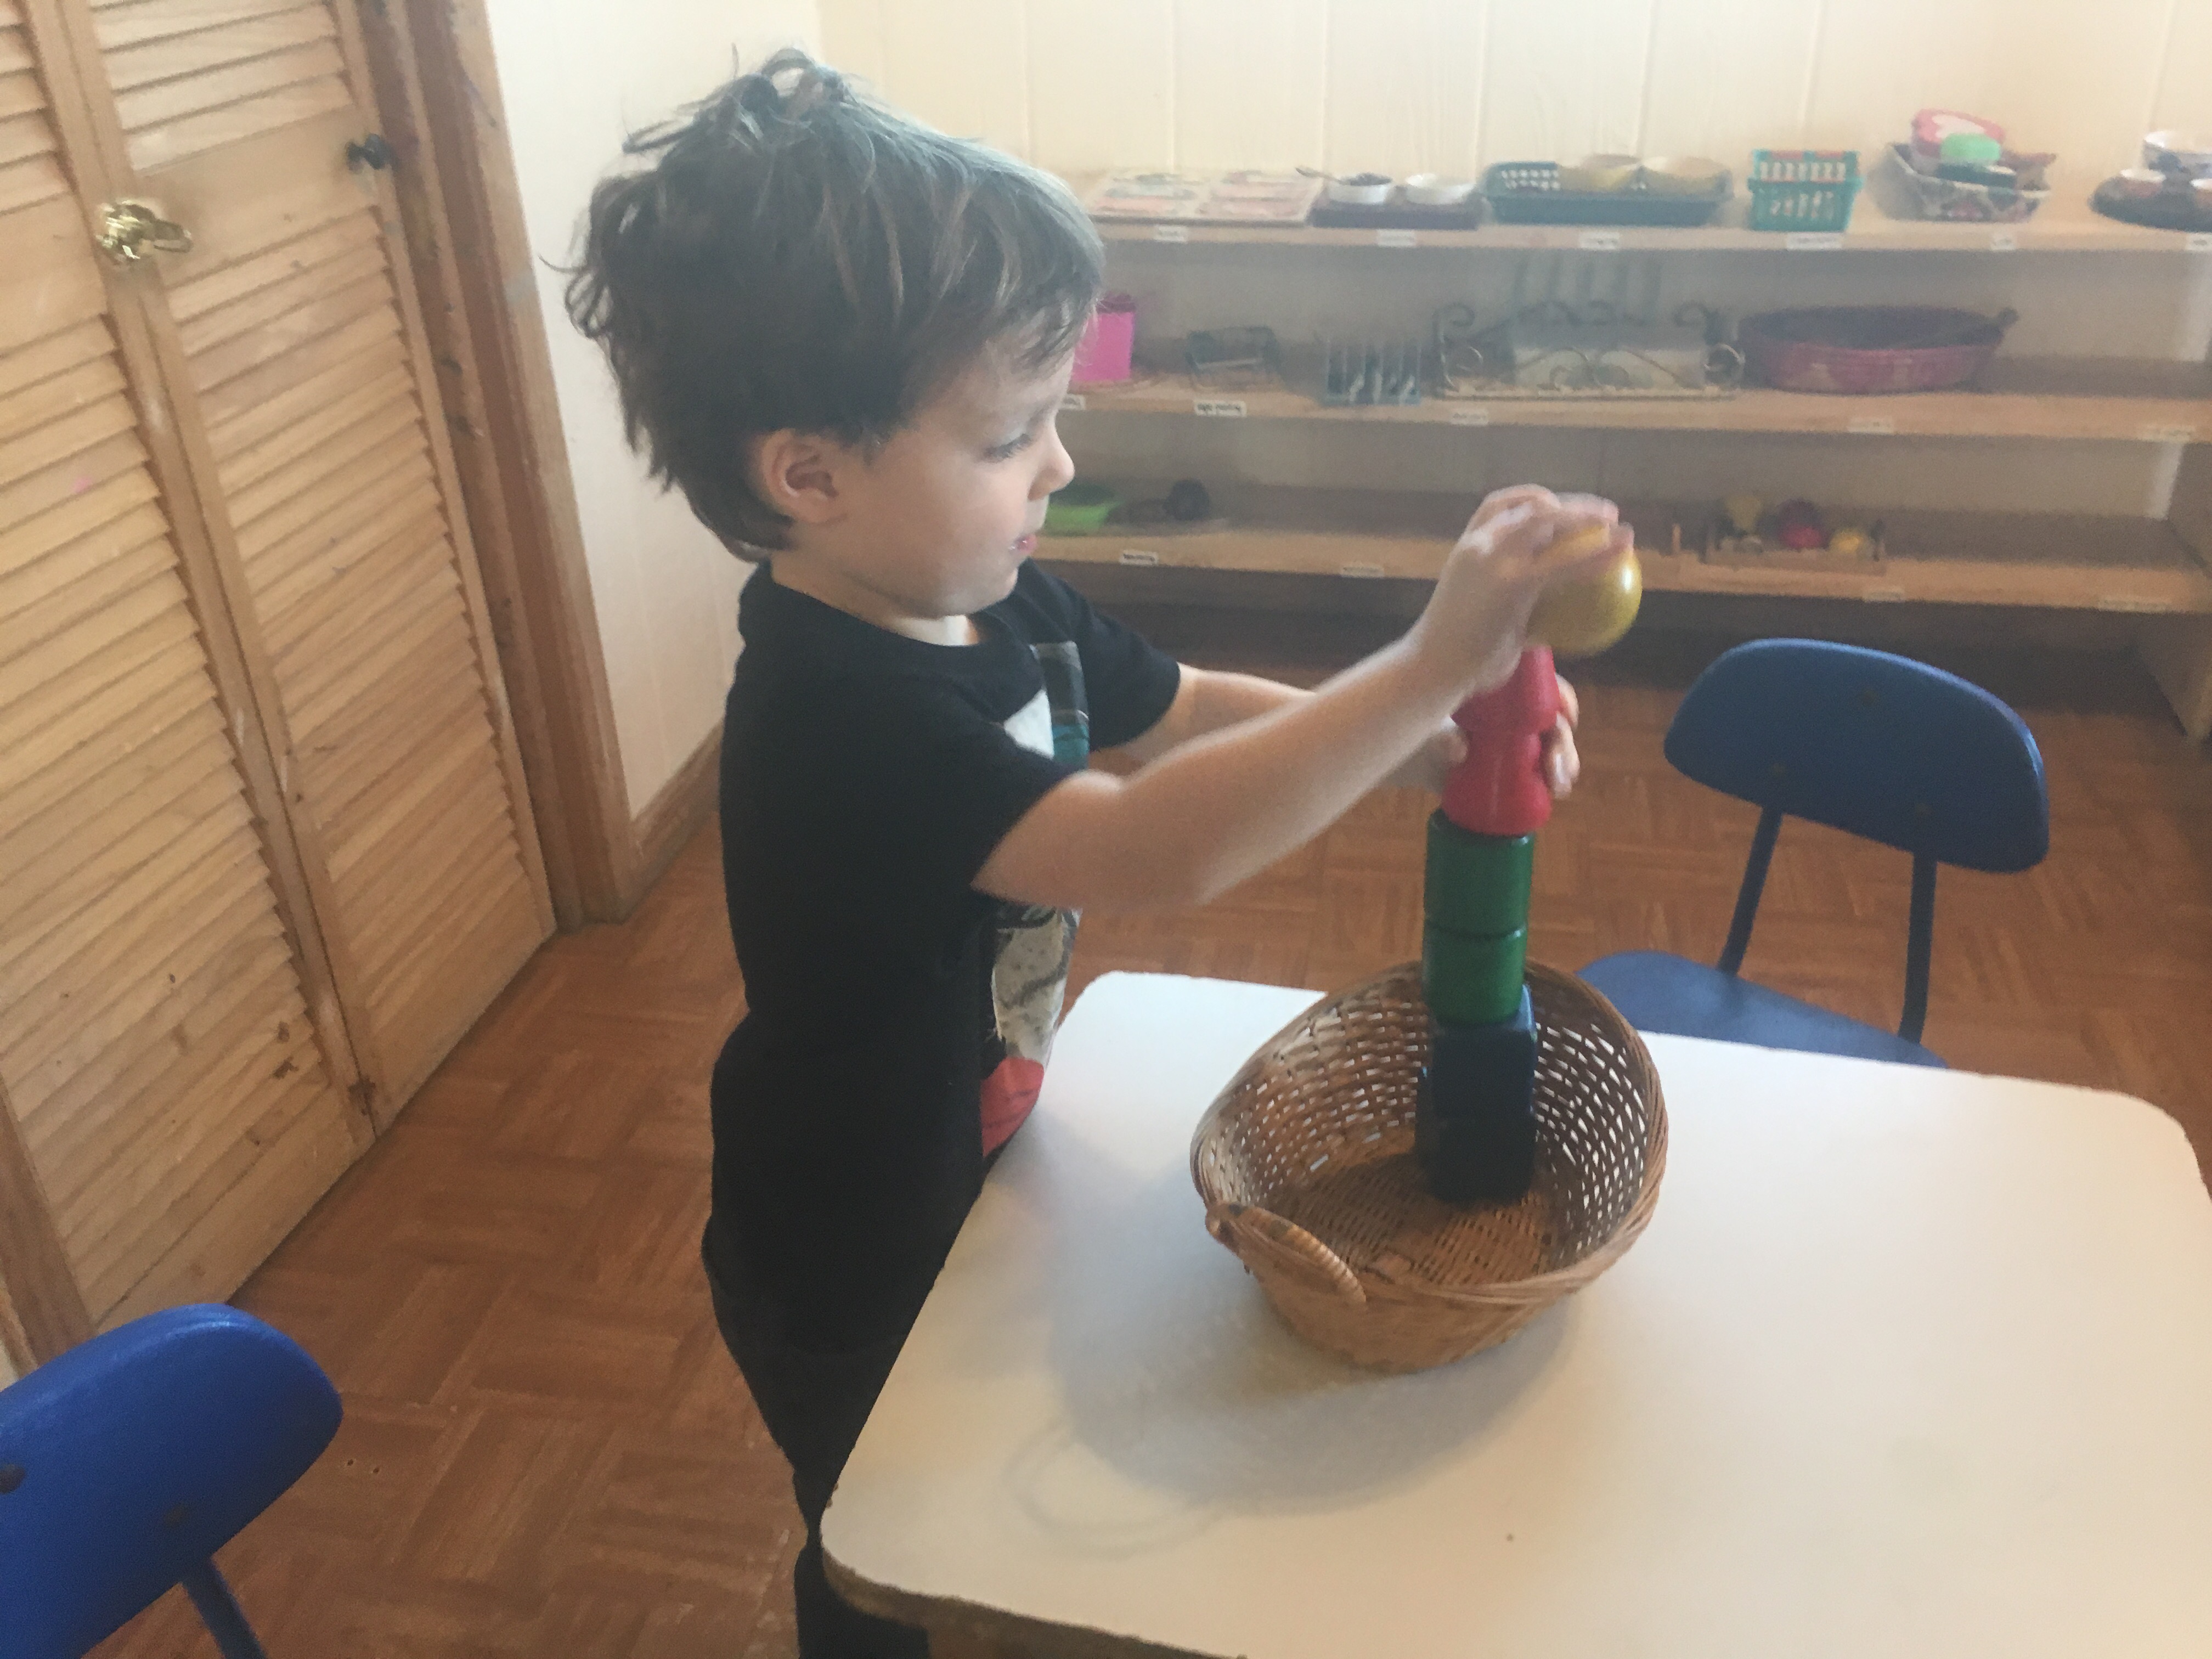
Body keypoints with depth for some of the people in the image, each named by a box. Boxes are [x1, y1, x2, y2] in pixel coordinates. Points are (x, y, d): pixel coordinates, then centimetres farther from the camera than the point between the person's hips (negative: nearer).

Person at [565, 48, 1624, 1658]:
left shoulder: (1000, 607, -11)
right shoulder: (835, 720, -38)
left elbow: (1202, 713, 1)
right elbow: (1158, 852, -49)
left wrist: (1428, 742, -15)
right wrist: (1429, 664, -48)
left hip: (966, 1177, 8)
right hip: (850, 1277, -7)